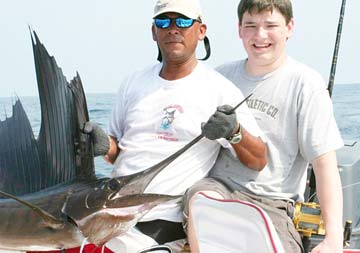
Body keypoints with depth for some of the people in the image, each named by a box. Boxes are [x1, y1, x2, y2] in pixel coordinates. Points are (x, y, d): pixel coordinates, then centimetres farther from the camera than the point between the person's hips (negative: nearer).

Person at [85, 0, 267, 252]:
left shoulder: (218, 89, -3)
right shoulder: (134, 82, 13)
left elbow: (259, 161, -4)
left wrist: (235, 132, -24)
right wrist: (105, 146, -4)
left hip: (161, 226, -5)